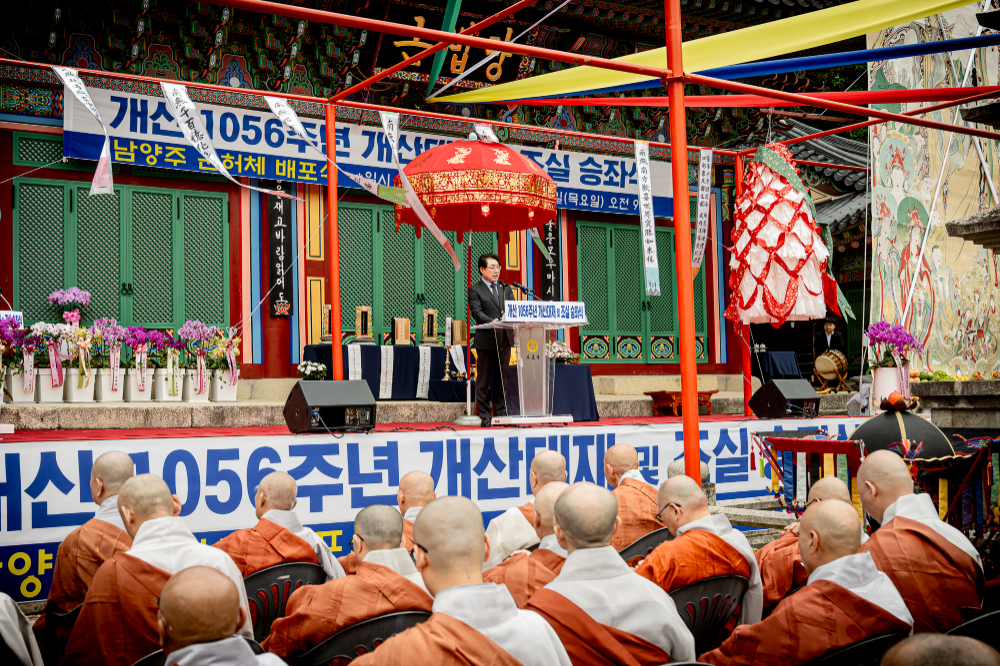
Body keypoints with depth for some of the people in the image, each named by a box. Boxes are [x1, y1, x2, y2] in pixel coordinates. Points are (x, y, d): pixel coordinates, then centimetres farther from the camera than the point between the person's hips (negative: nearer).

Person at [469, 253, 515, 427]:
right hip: (486, 339, -5)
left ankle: (501, 414, 16)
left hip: (505, 339, 5)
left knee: (502, 379, 9)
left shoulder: (505, 288, 16)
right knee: (483, 380, 1)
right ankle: (484, 417, 5)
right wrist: (492, 322, -29)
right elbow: (477, 313, -12)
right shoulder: (475, 290, 0)